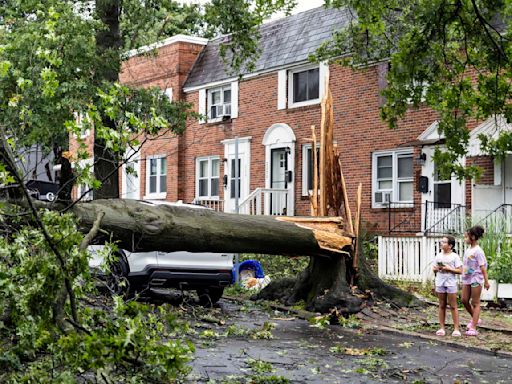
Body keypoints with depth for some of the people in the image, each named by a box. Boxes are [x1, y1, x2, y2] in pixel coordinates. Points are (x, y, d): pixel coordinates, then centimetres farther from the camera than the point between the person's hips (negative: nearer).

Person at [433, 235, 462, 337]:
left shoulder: (454, 256, -4)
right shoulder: (438, 256, 10)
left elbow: (460, 271, -8)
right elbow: (434, 268, 14)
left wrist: (449, 269, -18)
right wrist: (437, 268, -8)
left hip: (451, 283, -4)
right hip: (440, 283, 4)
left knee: (453, 306, 0)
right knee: (442, 306, 9)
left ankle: (456, 329, 2)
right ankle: (442, 328, 13)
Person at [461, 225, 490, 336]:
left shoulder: (478, 251, -13)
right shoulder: (467, 250, 11)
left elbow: (483, 267, -14)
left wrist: (486, 281, -15)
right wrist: (463, 277, 15)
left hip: (476, 279, -8)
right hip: (466, 279, 8)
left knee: (475, 303, -2)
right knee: (464, 300, 9)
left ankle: (473, 328, -1)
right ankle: (475, 319, 30)